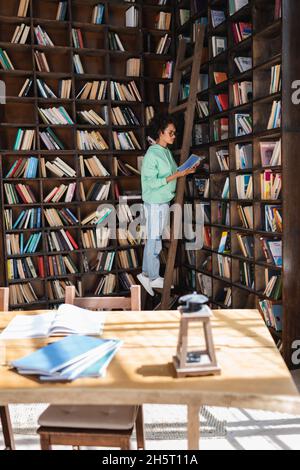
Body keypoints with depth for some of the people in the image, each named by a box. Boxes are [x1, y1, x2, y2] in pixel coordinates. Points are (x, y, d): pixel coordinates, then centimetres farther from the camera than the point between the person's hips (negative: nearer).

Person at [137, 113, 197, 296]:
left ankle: (149, 275, 24)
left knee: (156, 239, 13)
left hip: (165, 202, 8)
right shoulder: (152, 154, -16)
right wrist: (176, 175, -21)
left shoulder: (167, 152, 10)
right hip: (155, 203, -8)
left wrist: (185, 172, 0)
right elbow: (151, 182, -20)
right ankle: (151, 277, 14)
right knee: (154, 240, 1)